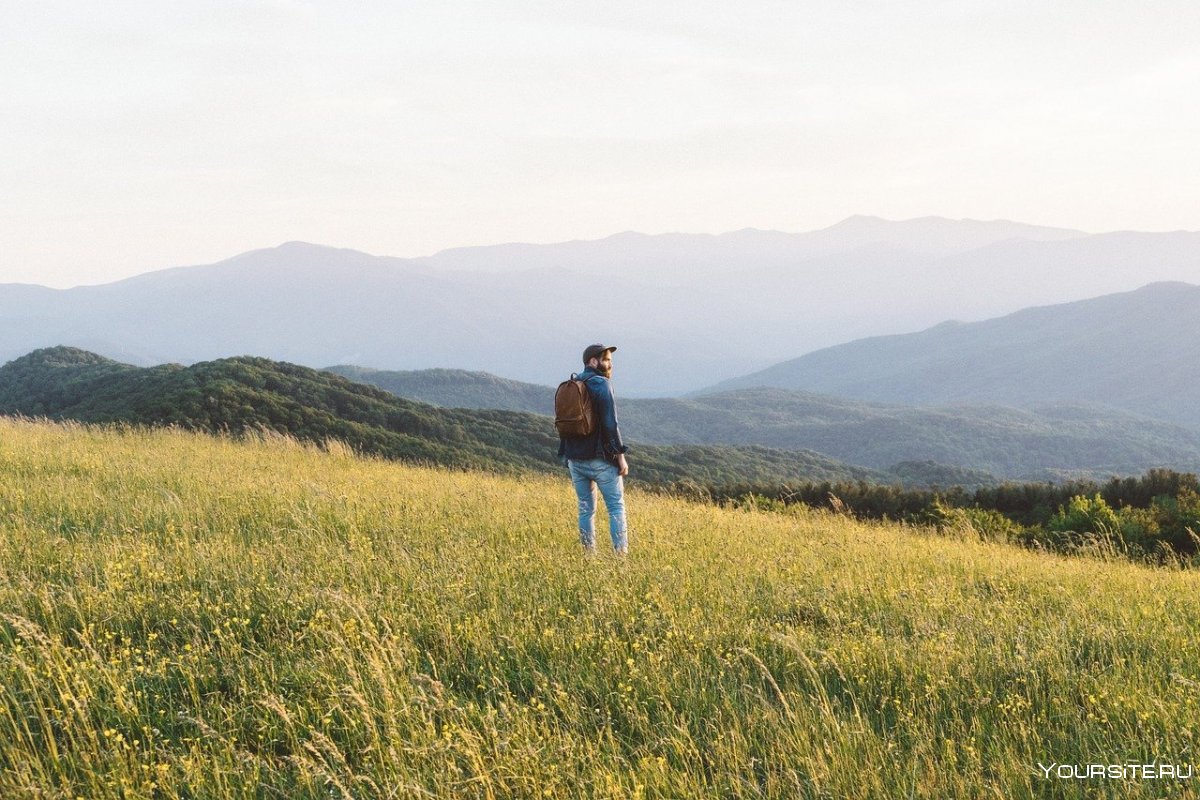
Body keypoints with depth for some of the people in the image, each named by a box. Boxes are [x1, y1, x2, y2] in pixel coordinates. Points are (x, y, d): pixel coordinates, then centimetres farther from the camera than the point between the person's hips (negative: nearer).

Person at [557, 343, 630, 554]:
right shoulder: (602, 384, -10)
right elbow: (610, 423, -17)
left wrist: (566, 456, 19)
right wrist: (621, 455, -12)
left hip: (575, 459, 6)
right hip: (601, 458, -6)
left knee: (586, 508, 12)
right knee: (616, 507, 0)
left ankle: (589, 554, 11)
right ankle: (621, 553, -6)